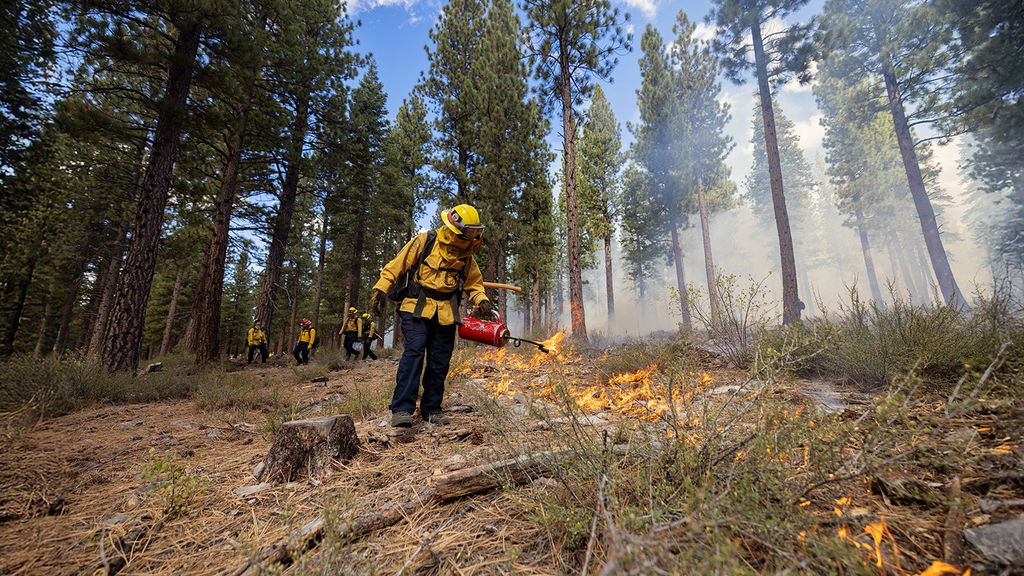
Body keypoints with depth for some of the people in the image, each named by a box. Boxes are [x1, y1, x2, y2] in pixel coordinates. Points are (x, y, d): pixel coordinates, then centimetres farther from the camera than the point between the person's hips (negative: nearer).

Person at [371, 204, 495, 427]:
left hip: (445, 314, 4)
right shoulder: (424, 242, -3)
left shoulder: (466, 256, 10)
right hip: (417, 308, -4)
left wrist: (481, 301, -3)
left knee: (439, 362, 5)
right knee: (414, 352, -18)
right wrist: (381, 288, -8)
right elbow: (397, 264, -1)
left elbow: (474, 284, 16)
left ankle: (431, 409, 17)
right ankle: (401, 409, -14)